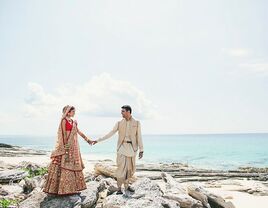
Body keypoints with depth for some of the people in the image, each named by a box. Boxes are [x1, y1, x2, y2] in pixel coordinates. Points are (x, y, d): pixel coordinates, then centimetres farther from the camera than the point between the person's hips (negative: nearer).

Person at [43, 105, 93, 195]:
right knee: (65, 165, -6)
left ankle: (72, 187, 15)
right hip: (66, 145, -8)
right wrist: (66, 146, -16)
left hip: (73, 145, 8)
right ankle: (63, 188, 0)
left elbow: (79, 132, 20)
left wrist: (87, 139, 23)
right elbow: (64, 134, -11)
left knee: (73, 165, 8)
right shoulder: (64, 120, -6)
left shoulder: (73, 122, 14)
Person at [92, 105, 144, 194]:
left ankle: (126, 185, 27)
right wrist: (98, 140, -2)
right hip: (122, 147, 0)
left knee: (130, 168, 8)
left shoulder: (137, 123, 1)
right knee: (121, 167, -7)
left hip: (132, 148, 1)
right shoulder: (119, 123, 3)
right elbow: (110, 134, 3)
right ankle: (119, 188, 3)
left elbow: (139, 137, -1)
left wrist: (141, 150, -5)